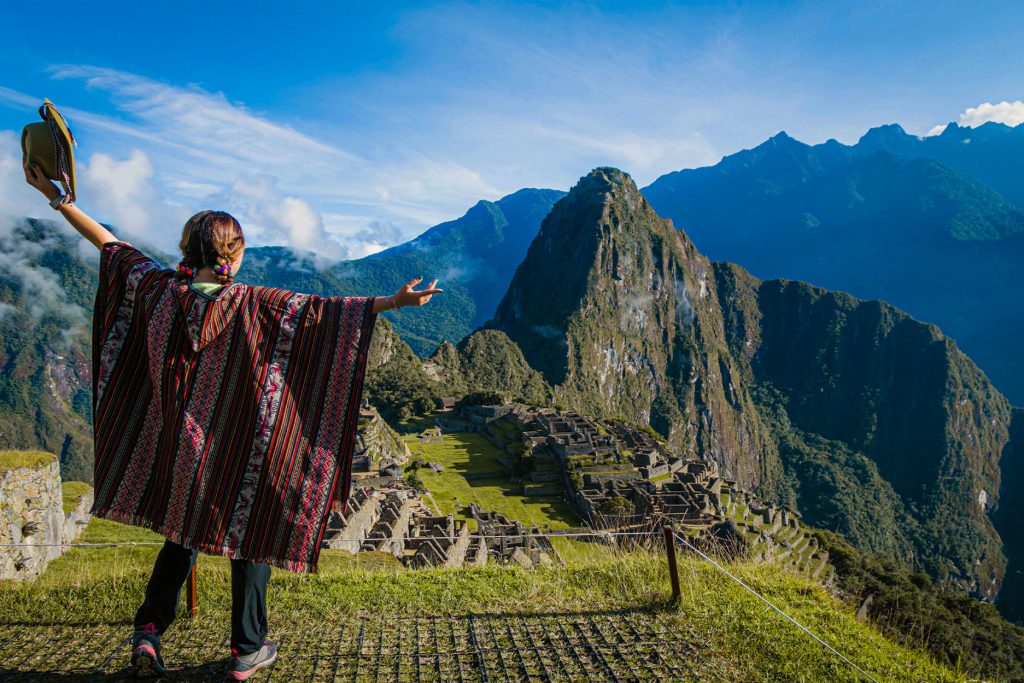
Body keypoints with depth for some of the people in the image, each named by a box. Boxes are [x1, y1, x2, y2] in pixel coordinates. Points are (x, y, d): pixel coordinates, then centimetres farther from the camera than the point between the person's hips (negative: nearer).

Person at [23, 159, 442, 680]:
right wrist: (394, 302, -24)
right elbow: (320, 311, -23)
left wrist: (56, 197, 22)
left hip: (176, 442, 5)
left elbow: (110, 245, 8)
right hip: (237, 445, -5)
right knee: (249, 535, 12)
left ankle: (148, 630, 18)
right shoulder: (248, 303, -19)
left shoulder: (161, 288, -5)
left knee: (182, 531, 26)